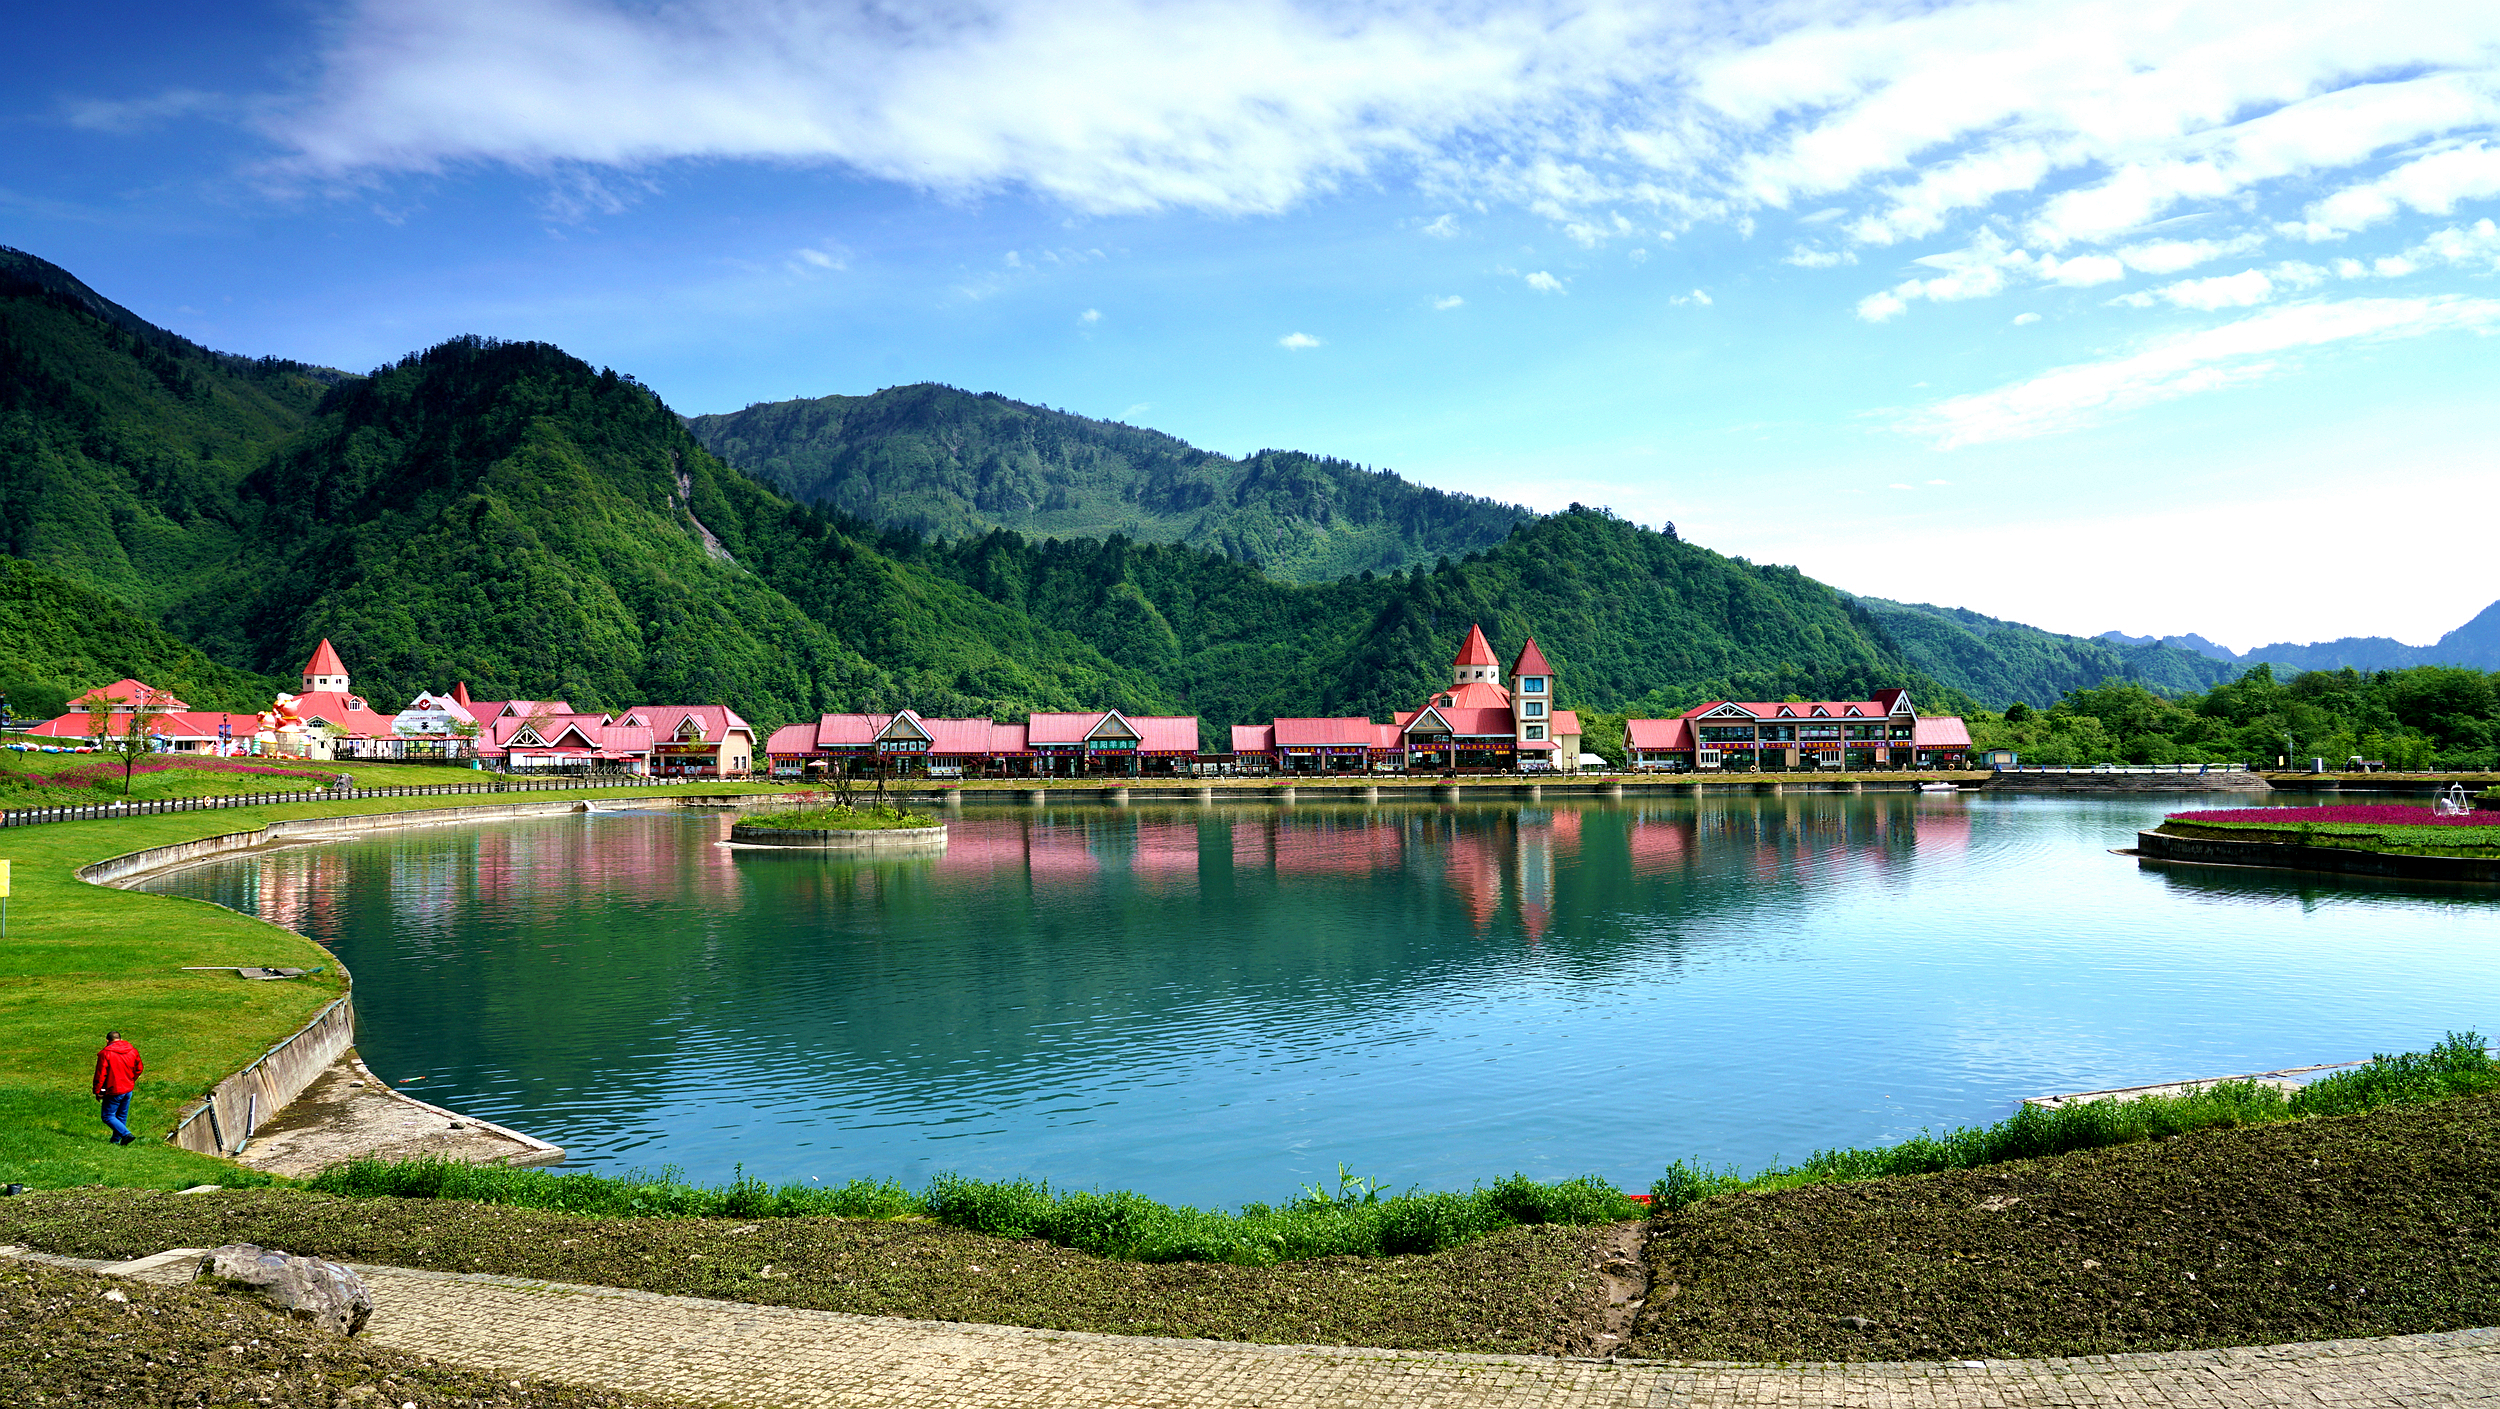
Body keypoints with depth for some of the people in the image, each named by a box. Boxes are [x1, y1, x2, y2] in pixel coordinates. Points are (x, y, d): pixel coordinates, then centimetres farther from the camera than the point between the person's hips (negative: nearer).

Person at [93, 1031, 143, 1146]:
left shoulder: (105, 1054, -12)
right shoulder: (132, 1051, 5)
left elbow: (100, 1074, -12)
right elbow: (139, 1068, 15)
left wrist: (98, 1091, -4)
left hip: (114, 1091, -6)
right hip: (128, 1089, 6)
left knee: (108, 1116, 1)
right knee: (122, 1116, 17)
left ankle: (126, 1134, -16)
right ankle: (116, 1140, 23)